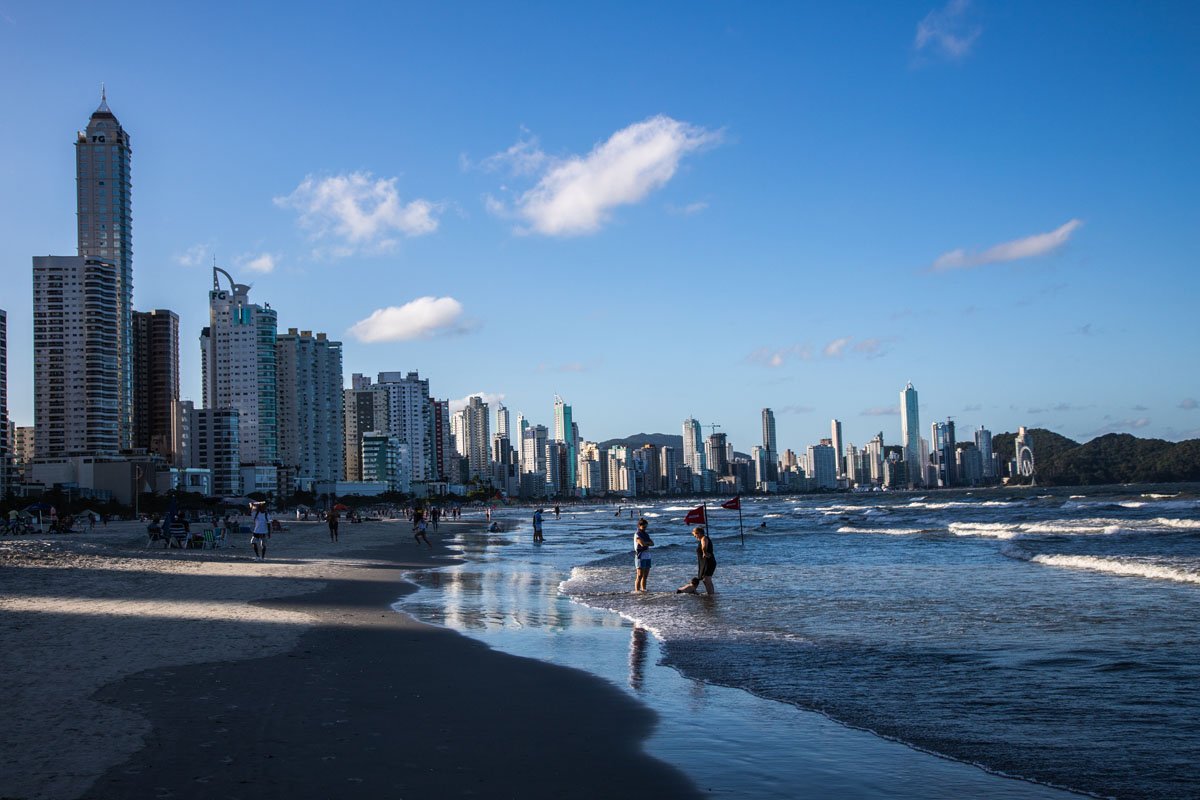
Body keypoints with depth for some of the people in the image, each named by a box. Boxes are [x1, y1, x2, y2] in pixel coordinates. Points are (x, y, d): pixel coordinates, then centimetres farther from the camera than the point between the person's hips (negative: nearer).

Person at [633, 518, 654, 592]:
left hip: (647, 556, 8)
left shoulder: (646, 534, 18)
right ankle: (637, 590, -12)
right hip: (640, 556, -8)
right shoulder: (637, 534, -6)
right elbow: (642, 544, -20)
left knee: (645, 576, 8)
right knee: (640, 575, -11)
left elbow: (652, 544, 7)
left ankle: (643, 589, 12)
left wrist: (646, 543, -10)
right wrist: (648, 542, -1)